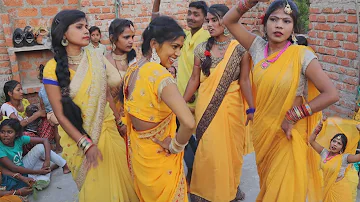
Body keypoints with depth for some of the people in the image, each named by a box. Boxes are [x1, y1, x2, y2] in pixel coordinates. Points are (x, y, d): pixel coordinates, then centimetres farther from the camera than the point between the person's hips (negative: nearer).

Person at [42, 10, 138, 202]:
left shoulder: (97, 59, -3)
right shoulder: (53, 68, -13)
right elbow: (60, 114, -12)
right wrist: (86, 144, -16)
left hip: (107, 130, 3)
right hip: (77, 136, -2)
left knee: (117, 180, 13)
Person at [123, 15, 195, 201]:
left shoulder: (132, 69, -3)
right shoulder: (160, 75, -28)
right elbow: (189, 123, -39)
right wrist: (176, 146, -22)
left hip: (137, 148, 7)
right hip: (159, 155, -7)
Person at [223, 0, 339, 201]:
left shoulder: (302, 55, -16)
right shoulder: (259, 47, -3)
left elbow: (331, 94, -20)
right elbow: (229, 20, 0)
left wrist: (292, 117, -18)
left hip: (288, 134, -4)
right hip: (263, 131, 4)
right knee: (267, 185, 23)